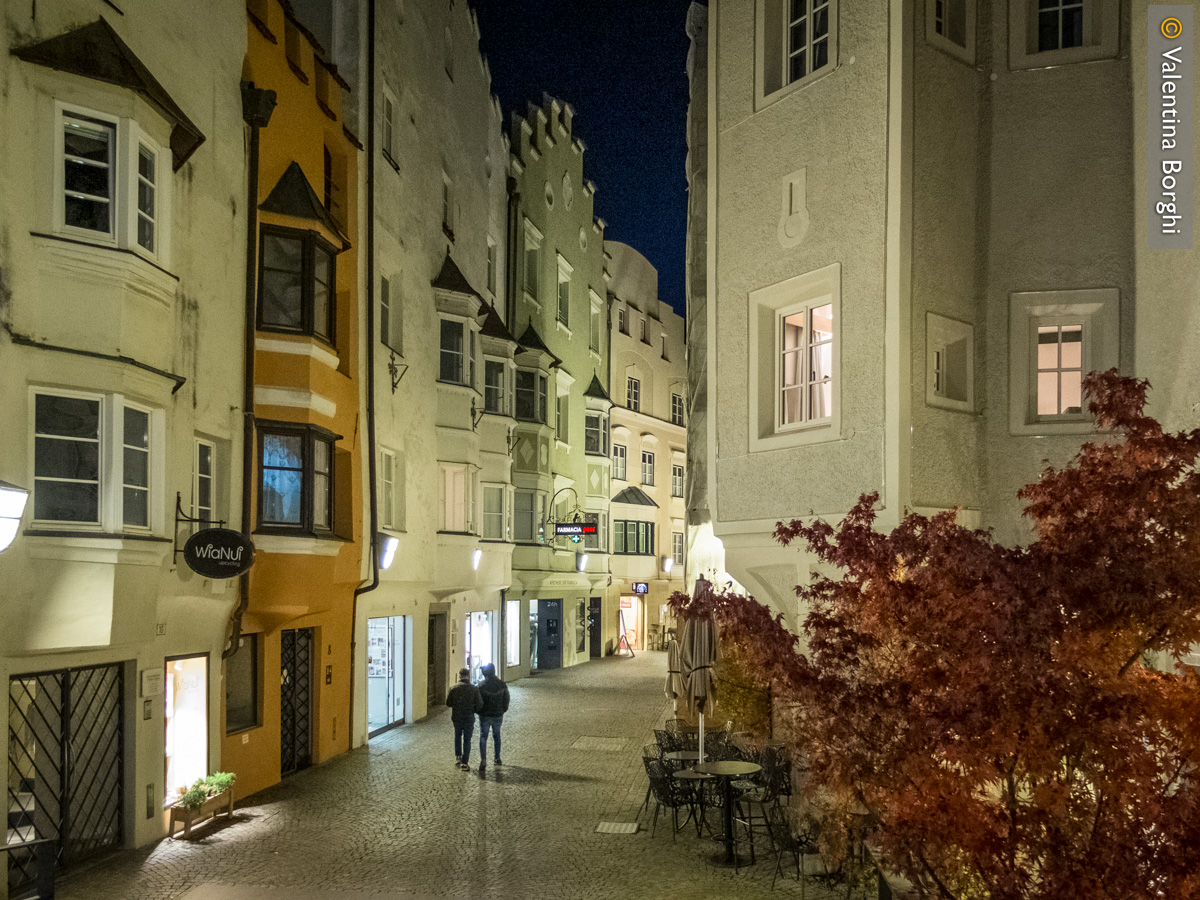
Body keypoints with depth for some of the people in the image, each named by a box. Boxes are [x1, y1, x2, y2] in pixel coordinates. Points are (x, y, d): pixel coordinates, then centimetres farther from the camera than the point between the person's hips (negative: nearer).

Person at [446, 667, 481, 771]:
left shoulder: (453, 688, -9)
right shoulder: (474, 689, -12)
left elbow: (448, 703, -2)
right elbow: (479, 705, -12)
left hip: (456, 718, 1)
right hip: (469, 718, -1)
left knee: (458, 736, 26)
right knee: (467, 740, 10)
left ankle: (458, 757, 25)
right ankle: (465, 763, 10)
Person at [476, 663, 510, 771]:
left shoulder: (481, 686, -15)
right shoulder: (502, 685, -5)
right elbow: (506, 700, 1)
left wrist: (478, 711, 10)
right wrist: (503, 711, 16)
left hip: (485, 716, -3)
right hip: (498, 715, 3)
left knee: (483, 737, 3)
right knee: (497, 736, 20)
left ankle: (483, 760, -12)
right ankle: (497, 758, 26)